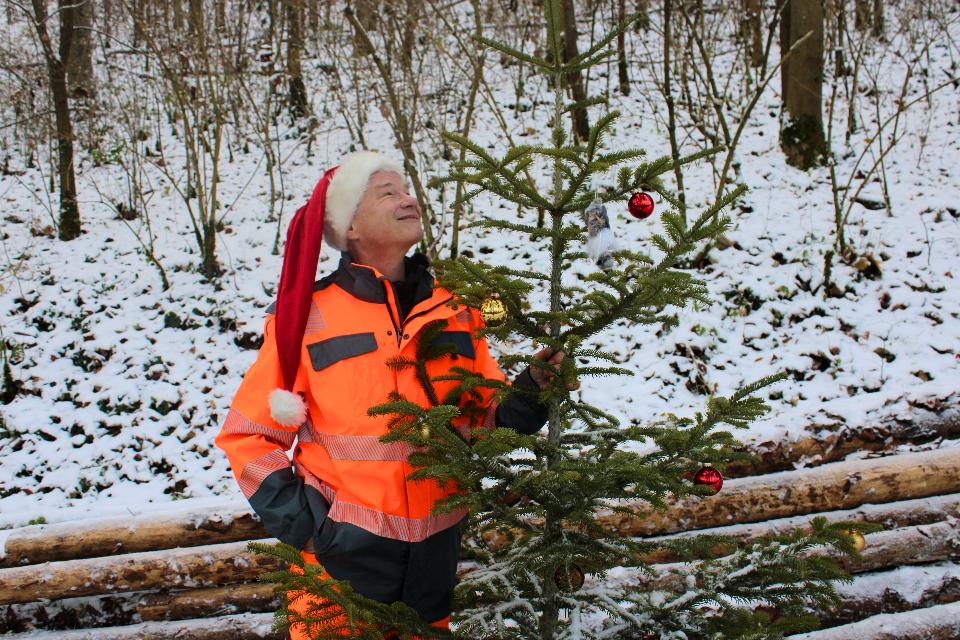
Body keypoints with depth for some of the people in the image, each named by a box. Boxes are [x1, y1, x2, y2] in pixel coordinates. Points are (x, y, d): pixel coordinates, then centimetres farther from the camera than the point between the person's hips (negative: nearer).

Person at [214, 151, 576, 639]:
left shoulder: (453, 309, 4)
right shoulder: (308, 314, -5)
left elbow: (488, 414, 7)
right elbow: (247, 434, -2)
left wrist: (530, 392, -12)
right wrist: (295, 515, -11)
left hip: (434, 554, 3)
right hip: (341, 554, -3)